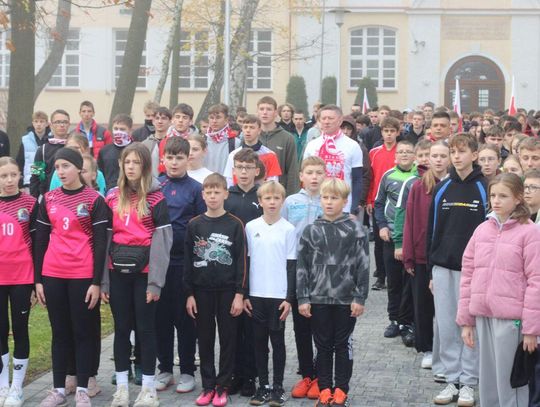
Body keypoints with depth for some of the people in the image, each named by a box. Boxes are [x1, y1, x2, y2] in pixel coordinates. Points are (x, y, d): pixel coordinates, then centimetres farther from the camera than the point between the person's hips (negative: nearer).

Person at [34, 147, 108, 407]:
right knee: (59, 332, 10)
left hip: (83, 275, -3)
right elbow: (40, 240, 9)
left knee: (83, 331, 3)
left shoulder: (94, 200, -3)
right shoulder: (49, 199, 8)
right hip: (52, 274, 4)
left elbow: (100, 243, -5)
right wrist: (37, 279, 5)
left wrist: (97, 282, -10)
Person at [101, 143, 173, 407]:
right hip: (117, 271, 4)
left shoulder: (156, 198, -3)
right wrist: (103, 279, 3)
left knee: (145, 328, 2)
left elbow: (161, 242, -6)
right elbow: (105, 238, 8)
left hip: (144, 271, -4)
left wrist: (155, 281, -11)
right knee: (121, 328, 9)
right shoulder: (112, 197, 10)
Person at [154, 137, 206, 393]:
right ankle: (164, 369, 21)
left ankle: (187, 372, 15)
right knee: (161, 316, 9)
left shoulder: (195, 189, 0)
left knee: (184, 317, 5)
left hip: (184, 262, -2)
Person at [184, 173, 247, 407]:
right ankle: (208, 386, 16)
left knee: (228, 339, 4)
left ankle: (222, 387, 12)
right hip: (202, 291, 2)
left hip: (228, 291, -2)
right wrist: (189, 294, 1)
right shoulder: (194, 225, 3)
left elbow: (242, 261, -3)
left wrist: (239, 294, -8)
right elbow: (188, 261, 5)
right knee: (205, 340, 7)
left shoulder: (235, 225, -3)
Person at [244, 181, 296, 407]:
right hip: (256, 295, 2)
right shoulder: (251, 227, 3)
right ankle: (263, 386, 16)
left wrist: (289, 298, -6)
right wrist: (243, 294, 2)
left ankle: (278, 387, 12)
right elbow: (245, 262, 6)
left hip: (278, 295, -2)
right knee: (259, 341, 7)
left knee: (278, 340, 4)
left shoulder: (288, 229, -2)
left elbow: (291, 266, -1)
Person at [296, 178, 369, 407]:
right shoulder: (311, 231, 2)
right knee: (323, 346, 9)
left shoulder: (354, 230, -2)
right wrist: (302, 298, 0)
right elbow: (302, 266, 4)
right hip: (318, 299, 2)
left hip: (346, 299, -1)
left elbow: (362, 265, -2)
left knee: (343, 345, 8)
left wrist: (360, 298, -6)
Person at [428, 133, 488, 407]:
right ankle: (452, 379, 16)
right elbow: (432, 230, 11)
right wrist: (431, 270, 8)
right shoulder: (441, 189, 8)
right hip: (443, 267, 3)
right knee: (446, 326, 6)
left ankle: (469, 382, 12)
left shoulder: (484, 189, -2)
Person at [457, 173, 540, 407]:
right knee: (487, 381, 13)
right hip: (482, 317, 5)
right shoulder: (482, 230, 9)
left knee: (510, 381, 0)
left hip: (511, 318, -5)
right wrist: (465, 320, 8)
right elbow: (468, 275, 11)